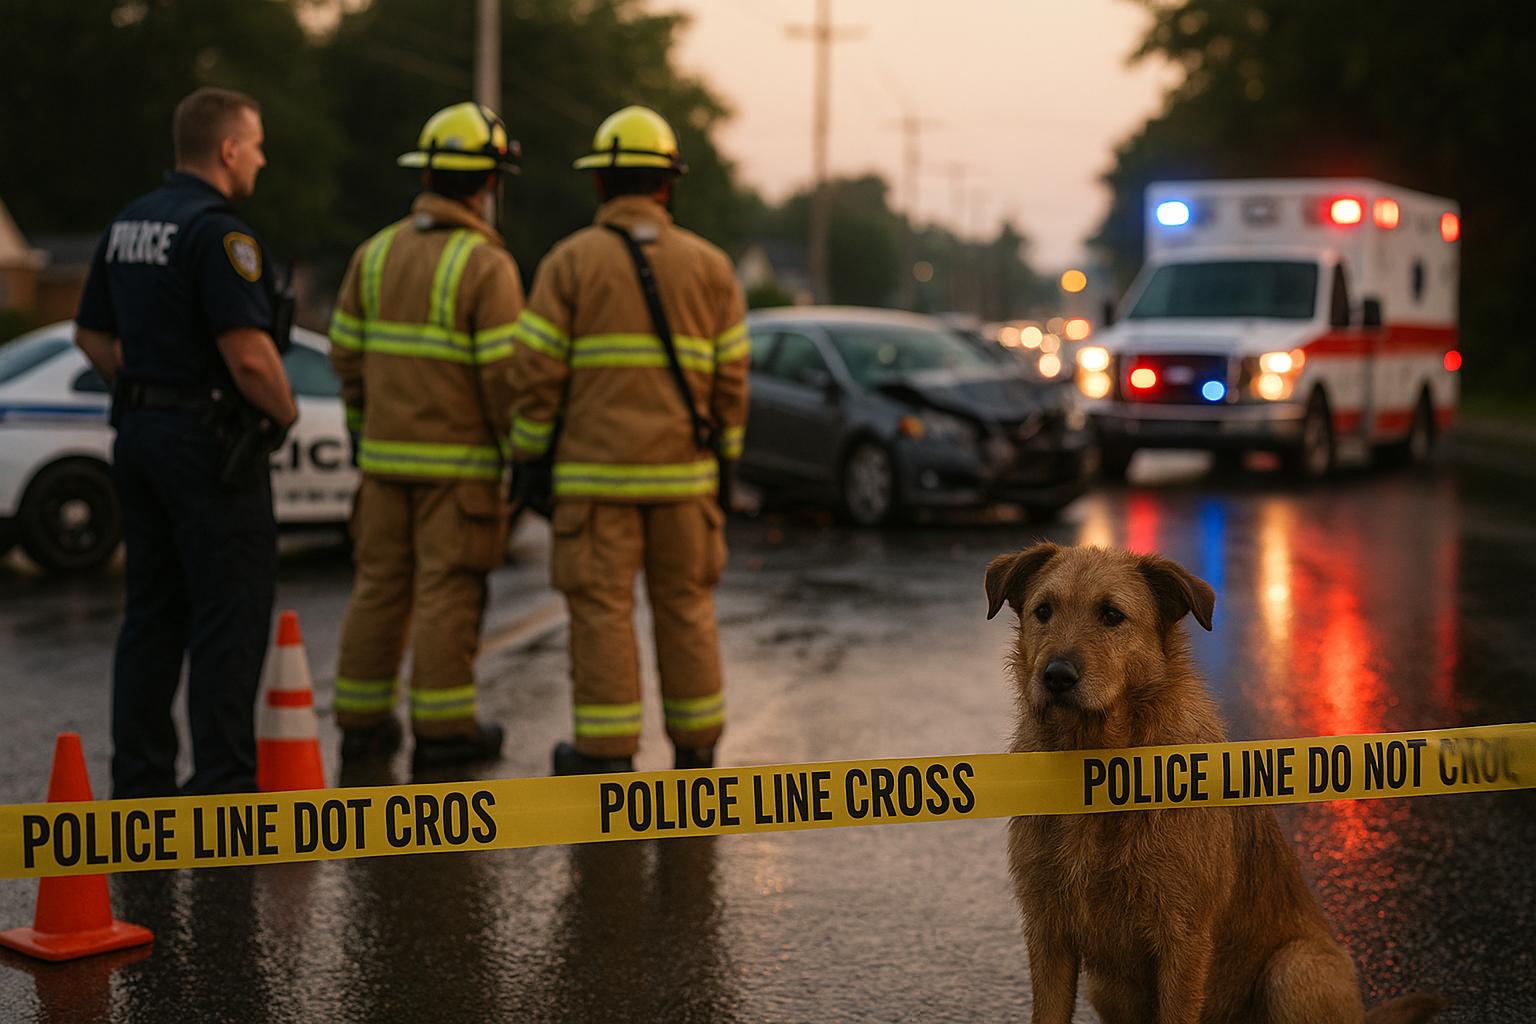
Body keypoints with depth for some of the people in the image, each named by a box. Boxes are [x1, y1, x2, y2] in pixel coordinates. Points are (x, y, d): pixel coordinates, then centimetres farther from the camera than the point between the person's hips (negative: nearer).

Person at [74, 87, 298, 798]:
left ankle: (140, 779, 18)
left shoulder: (128, 225, 11)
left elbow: (92, 335, 18)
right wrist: (285, 413, -7)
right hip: (211, 441, -9)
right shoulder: (219, 231, -17)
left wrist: (142, 395, 17)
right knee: (230, 618, -2)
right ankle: (224, 785, 0)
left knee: (152, 613, 14)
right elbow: (248, 353, -24)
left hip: (139, 435, 9)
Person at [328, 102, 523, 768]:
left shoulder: (375, 254, 5)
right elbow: (504, 373, -16)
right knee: (448, 590, 0)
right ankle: (442, 727, 4)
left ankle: (362, 721, 16)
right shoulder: (487, 265, -13)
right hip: (460, 458, -5)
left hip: (387, 453, 5)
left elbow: (347, 354, 7)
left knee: (380, 586, 11)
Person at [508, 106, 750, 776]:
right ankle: (696, 749, 17)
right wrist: (726, 462, 13)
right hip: (683, 472, 3)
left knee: (602, 612, 1)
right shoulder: (708, 266, 4)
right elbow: (731, 377, 4)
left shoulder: (569, 262, -3)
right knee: (686, 608, 11)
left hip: (595, 472, -2)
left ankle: (607, 753, 3)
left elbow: (537, 373, -6)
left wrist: (527, 458, 3)